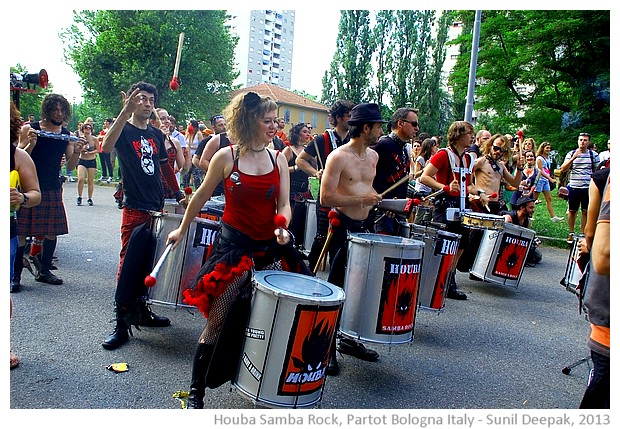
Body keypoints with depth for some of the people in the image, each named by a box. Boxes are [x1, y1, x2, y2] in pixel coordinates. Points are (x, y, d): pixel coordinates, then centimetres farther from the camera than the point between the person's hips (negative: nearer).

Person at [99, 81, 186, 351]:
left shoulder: (156, 135, 14)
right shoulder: (124, 129, -4)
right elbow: (106, 146, -27)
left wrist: (177, 193, 19)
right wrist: (125, 111, -34)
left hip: (158, 208, 6)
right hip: (135, 210, -6)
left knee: (150, 264, 12)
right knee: (130, 265, -6)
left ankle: (141, 311, 27)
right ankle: (121, 323, 2)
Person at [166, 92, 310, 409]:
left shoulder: (278, 159, 3)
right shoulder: (226, 157, -6)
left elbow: (283, 204, 4)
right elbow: (202, 196, 6)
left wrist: (282, 227, -17)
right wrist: (182, 229, 13)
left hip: (271, 247, 4)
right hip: (233, 246, -3)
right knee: (216, 320, 0)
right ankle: (196, 393, 16)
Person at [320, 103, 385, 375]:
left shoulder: (373, 156, 9)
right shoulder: (338, 157, -14)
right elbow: (326, 198, -21)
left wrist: (374, 199, 11)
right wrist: (362, 200, -21)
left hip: (365, 226, 7)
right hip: (343, 227, -7)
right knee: (337, 288, -1)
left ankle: (351, 339, 31)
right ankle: (326, 347, 12)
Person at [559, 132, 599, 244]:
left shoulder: (594, 155, 4)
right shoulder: (571, 154, 2)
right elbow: (563, 169, -7)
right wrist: (573, 157, -17)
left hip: (588, 188, 0)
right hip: (574, 187, 0)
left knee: (586, 212, 4)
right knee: (572, 211, 7)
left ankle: (583, 234, 14)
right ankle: (571, 234, 19)